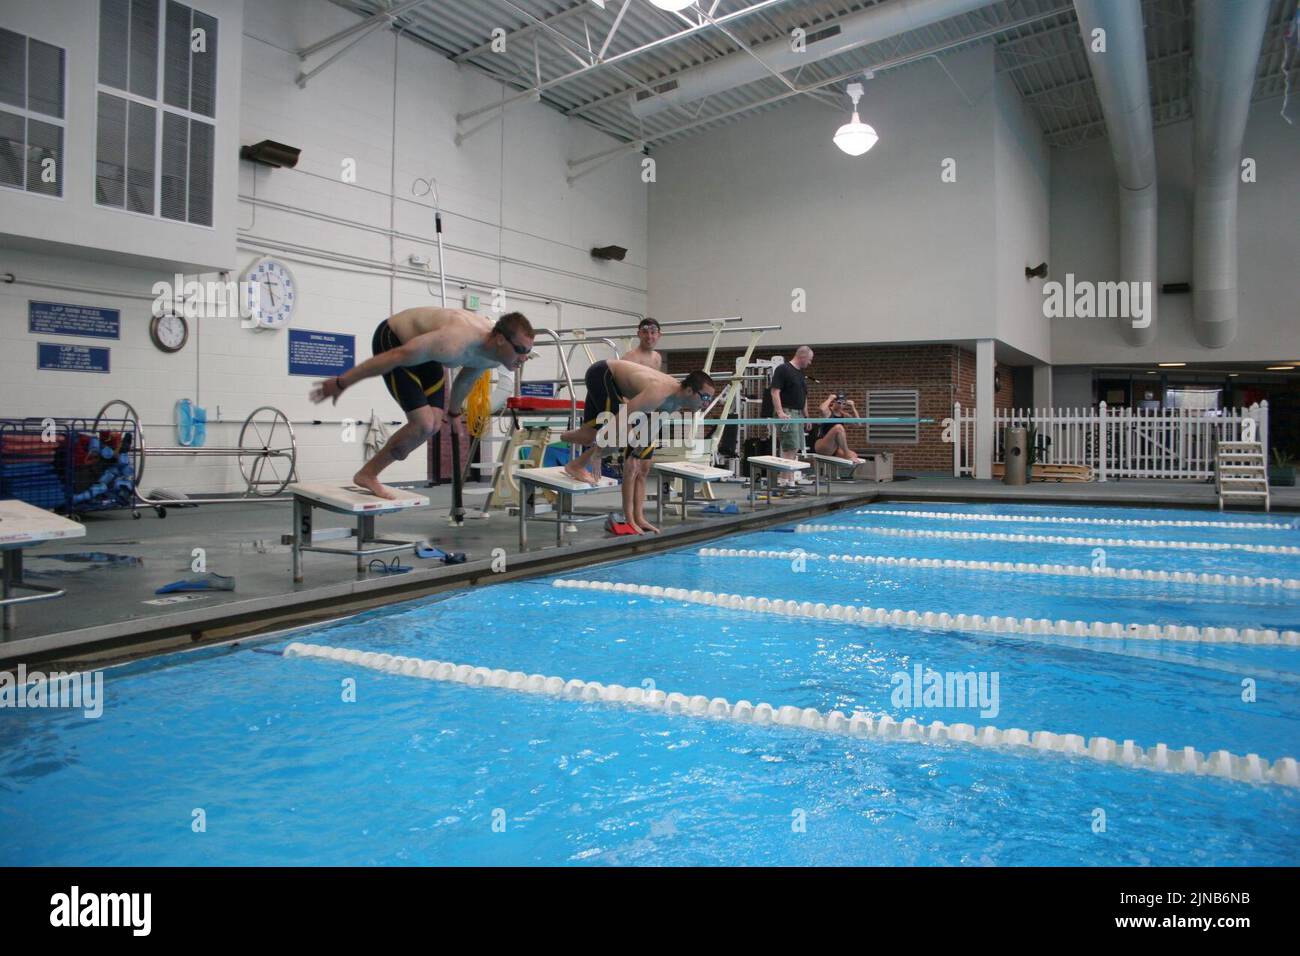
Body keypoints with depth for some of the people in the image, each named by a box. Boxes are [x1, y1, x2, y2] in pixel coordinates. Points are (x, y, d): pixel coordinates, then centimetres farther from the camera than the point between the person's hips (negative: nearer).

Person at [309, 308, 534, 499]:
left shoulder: (493, 355, -14)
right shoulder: (456, 343, -40)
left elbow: (467, 378, 10)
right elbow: (395, 357, -32)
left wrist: (453, 412, 26)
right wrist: (341, 383, -24)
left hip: (420, 345, 8)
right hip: (393, 340, -8)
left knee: (433, 425, -1)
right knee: (424, 424, -17)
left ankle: (369, 473, 12)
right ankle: (367, 473, 2)